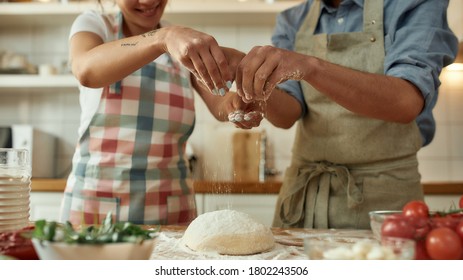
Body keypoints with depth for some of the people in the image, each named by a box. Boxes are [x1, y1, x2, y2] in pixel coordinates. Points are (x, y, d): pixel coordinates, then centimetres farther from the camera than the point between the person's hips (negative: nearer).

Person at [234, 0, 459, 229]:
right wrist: (256, 81, -27)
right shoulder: (292, 21, 6)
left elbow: (407, 102, -24)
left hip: (381, 197, -3)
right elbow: (287, 115, -6)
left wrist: (310, 67, -36)